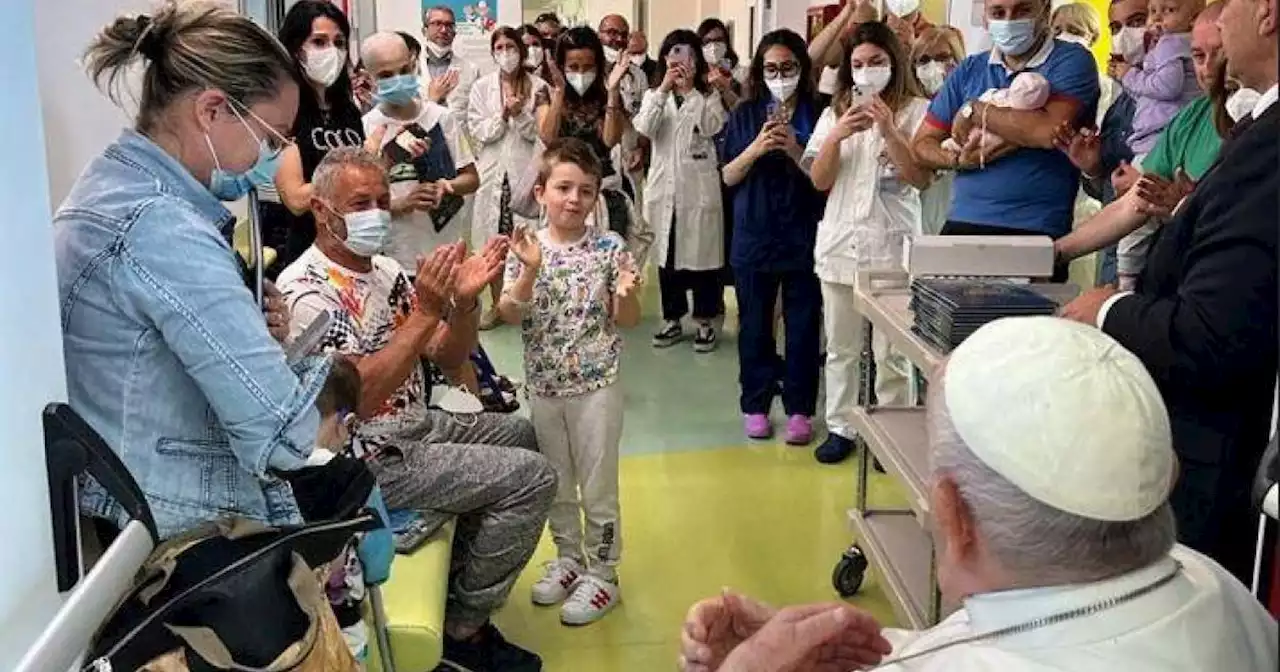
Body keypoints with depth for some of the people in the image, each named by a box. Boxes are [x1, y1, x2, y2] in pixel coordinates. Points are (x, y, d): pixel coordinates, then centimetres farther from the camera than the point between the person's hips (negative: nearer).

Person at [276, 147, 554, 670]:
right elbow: (358, 397, -30)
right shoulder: (306, 290, -21)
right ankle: (463, 626, 3)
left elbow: (447, 359, 6)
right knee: (532, 477, -13)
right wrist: (426, 310, -31)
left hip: (417, 425, 9)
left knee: (520, 435, 24)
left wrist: (465, 300, -14)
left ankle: (464, 572, 32)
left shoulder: (386, 271, 6)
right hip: (371, 457, -9)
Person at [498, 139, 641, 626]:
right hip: (544, 386, 3)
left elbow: (627, 321, -5)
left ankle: (602, 574, 22)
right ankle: (568, 559, 38)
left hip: (596, 384, -3)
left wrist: (626, 293, -26)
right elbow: (510, 316, -10)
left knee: (597, 485, 7)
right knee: (556, 482, 18)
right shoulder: (527, 248, -4)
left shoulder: (609, 247, -9)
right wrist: (529, 272, -24)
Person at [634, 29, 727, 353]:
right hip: (665, 187, 2)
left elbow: (711, 128, -15)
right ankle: (672, 319, 20)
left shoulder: (709, 96, 5)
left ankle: (705, 321, 12)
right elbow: (644, 128, -11)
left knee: (702, 253, 2)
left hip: (699, 187, -2)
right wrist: (664, 89, -18)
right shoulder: (654, 97, 9)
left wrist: (690, 89, -17)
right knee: (667, 254, 9)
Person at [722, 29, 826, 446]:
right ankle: (755, 405, 21)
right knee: (755, 326, 9)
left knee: (803, 326, 4)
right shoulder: (745, 115, 5)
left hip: (804, 236, -1)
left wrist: (795, 151, -18)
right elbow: (728, 177, 3)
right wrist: (757, 148, -14)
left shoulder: (818, 114, -1)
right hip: (754, 235, 1)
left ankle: (799, 408, 15)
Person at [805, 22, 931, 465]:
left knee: (892, 351, 0)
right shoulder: (834, 113, 9)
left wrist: (889, 131, -19)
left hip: (892, 246, -3)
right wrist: (837, 136, -13)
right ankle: (840, 428, 21)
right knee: (840, 348, 11)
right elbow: (819, 181, 3)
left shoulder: (916, 111, -2)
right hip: (840, 244, 4)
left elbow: (922, 179, -9)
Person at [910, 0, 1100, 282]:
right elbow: (922, 143, 15)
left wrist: (973, 111, -7)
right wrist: (958, 160, -7)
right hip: (961, 225, 4)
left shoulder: (1072, 61, -1)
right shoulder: (970, 70, 14)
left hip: (1036, 232, -4)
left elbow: (1050, 131, -18)